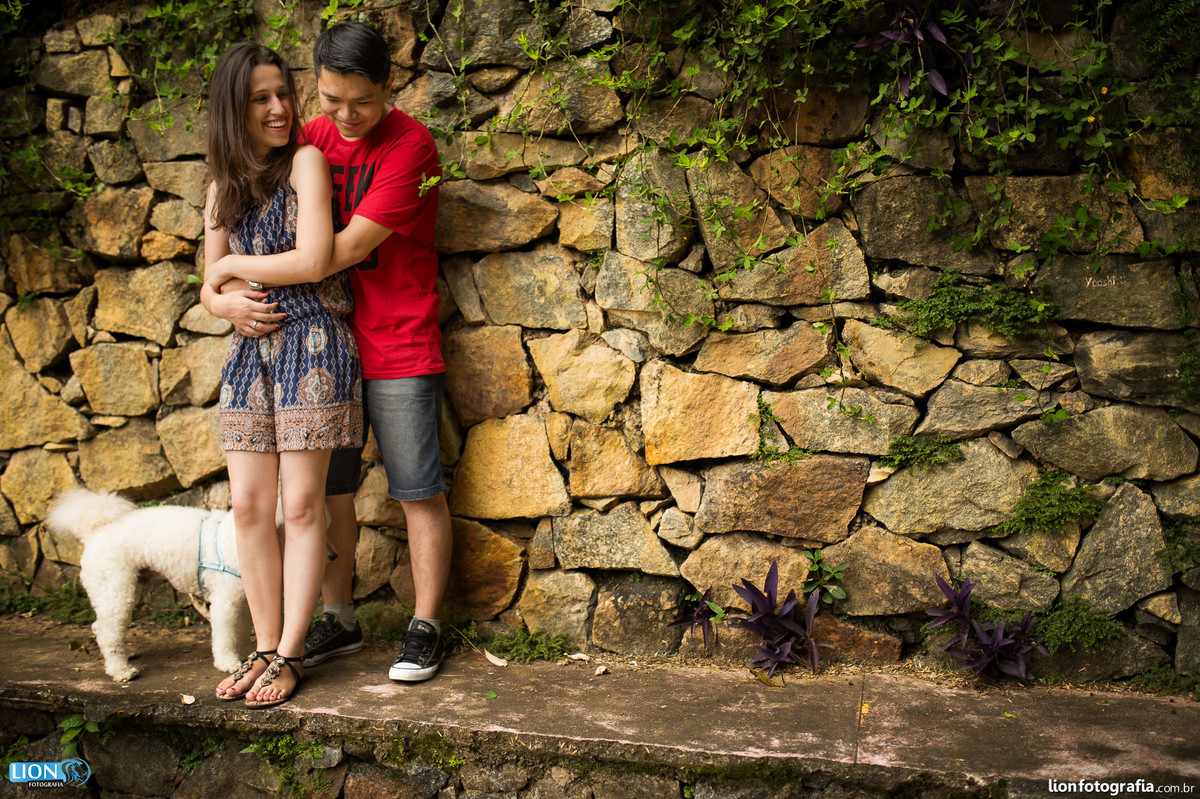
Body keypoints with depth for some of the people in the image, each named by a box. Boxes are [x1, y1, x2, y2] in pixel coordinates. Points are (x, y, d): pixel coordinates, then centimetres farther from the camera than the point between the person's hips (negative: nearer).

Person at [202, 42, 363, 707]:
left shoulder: (305, 162, -2)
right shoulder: (223, 189, 14)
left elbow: (313, 258, -14)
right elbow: (211, 291, 16)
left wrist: (234, 267, 0)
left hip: (312, 342, -6)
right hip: (249, 349, 6)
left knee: (300, 506, -3)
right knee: (248, 506, 3)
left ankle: (289, 654, 7)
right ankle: (264, 648, 15)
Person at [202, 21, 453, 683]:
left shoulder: (410, 145, -13)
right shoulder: (309, 141, 7)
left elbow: (339, 253, -20)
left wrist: (234, 270, -13)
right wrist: (227, 298, -8)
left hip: (398, 349, -6)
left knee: (418, 492, 1)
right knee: (328, 489, 11)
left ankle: (425, 628, 14)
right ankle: (338, 621, 25)